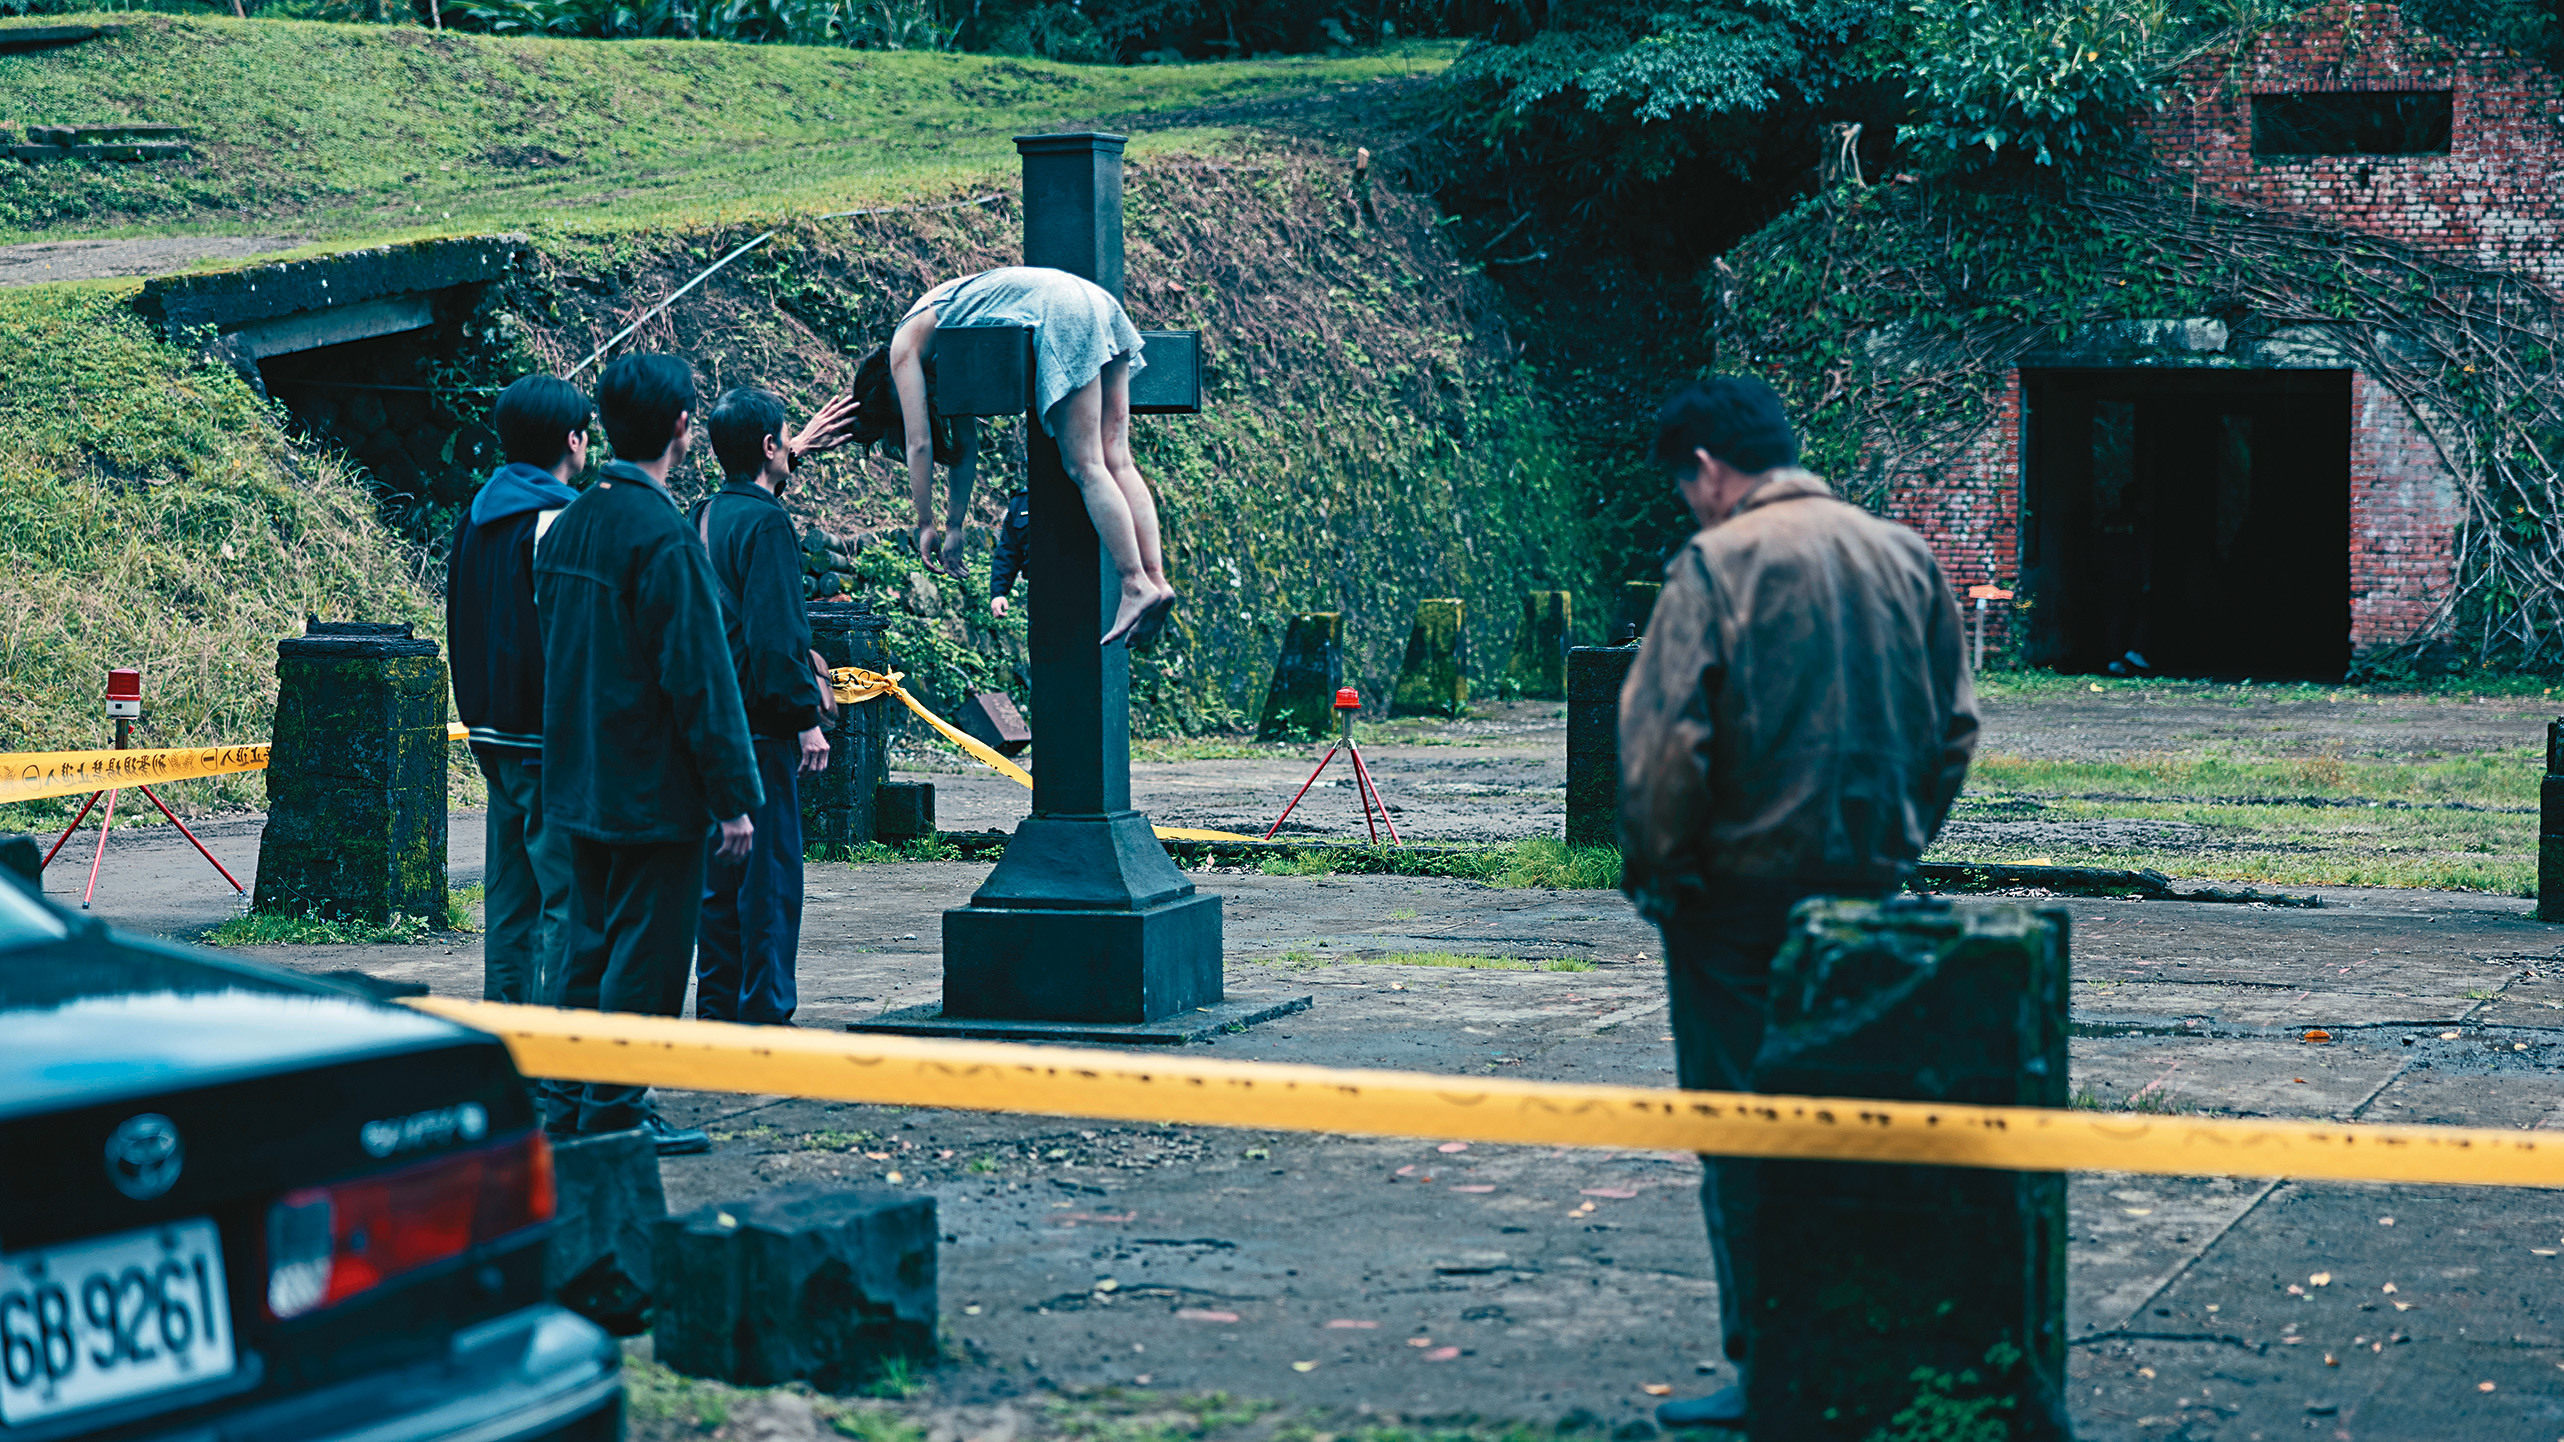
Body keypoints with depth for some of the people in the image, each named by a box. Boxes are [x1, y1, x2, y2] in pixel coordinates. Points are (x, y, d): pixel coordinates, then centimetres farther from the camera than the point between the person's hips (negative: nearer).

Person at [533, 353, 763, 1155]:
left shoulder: (569, 525, 9)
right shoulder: (662, 537, -18)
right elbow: (699, 677, -18)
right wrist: (735, 795, -15)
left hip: (583, 783, 9)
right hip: (655, 789, -9)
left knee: (591, 941, 15)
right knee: (645, 953, -1)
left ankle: (564, 1102, 19)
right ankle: (615, 1111, 4)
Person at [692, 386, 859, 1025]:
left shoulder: (708, 512, 11)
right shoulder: (765, 523, -15)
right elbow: (775, 636, -20)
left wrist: (797, 449, 46)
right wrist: (805, 719, -16)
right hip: (760, 726, -9)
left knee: (721, 872, 14)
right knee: (770, 875, -4)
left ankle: (717, 1007, 19)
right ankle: (765, 1014, -3)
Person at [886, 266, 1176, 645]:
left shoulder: (905, 347, 11)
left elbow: (918, 442, 7)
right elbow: (964, 442, 35)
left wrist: (926, 525, 16)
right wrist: (955, 525, 35)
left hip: (1059, 316, -8)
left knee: (1085, 466, -10)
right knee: (1116, 459, 2)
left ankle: (1137, 586, -18)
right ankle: (1157, 581, -6)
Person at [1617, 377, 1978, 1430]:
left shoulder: (1717, 562, -11)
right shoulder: (1902, 554, 7)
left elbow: (1663, 738, -16)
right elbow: (1954, 724, 11)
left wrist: (1656, 870, -5)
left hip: (1745, 882, -6)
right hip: (1870, 886, 6)